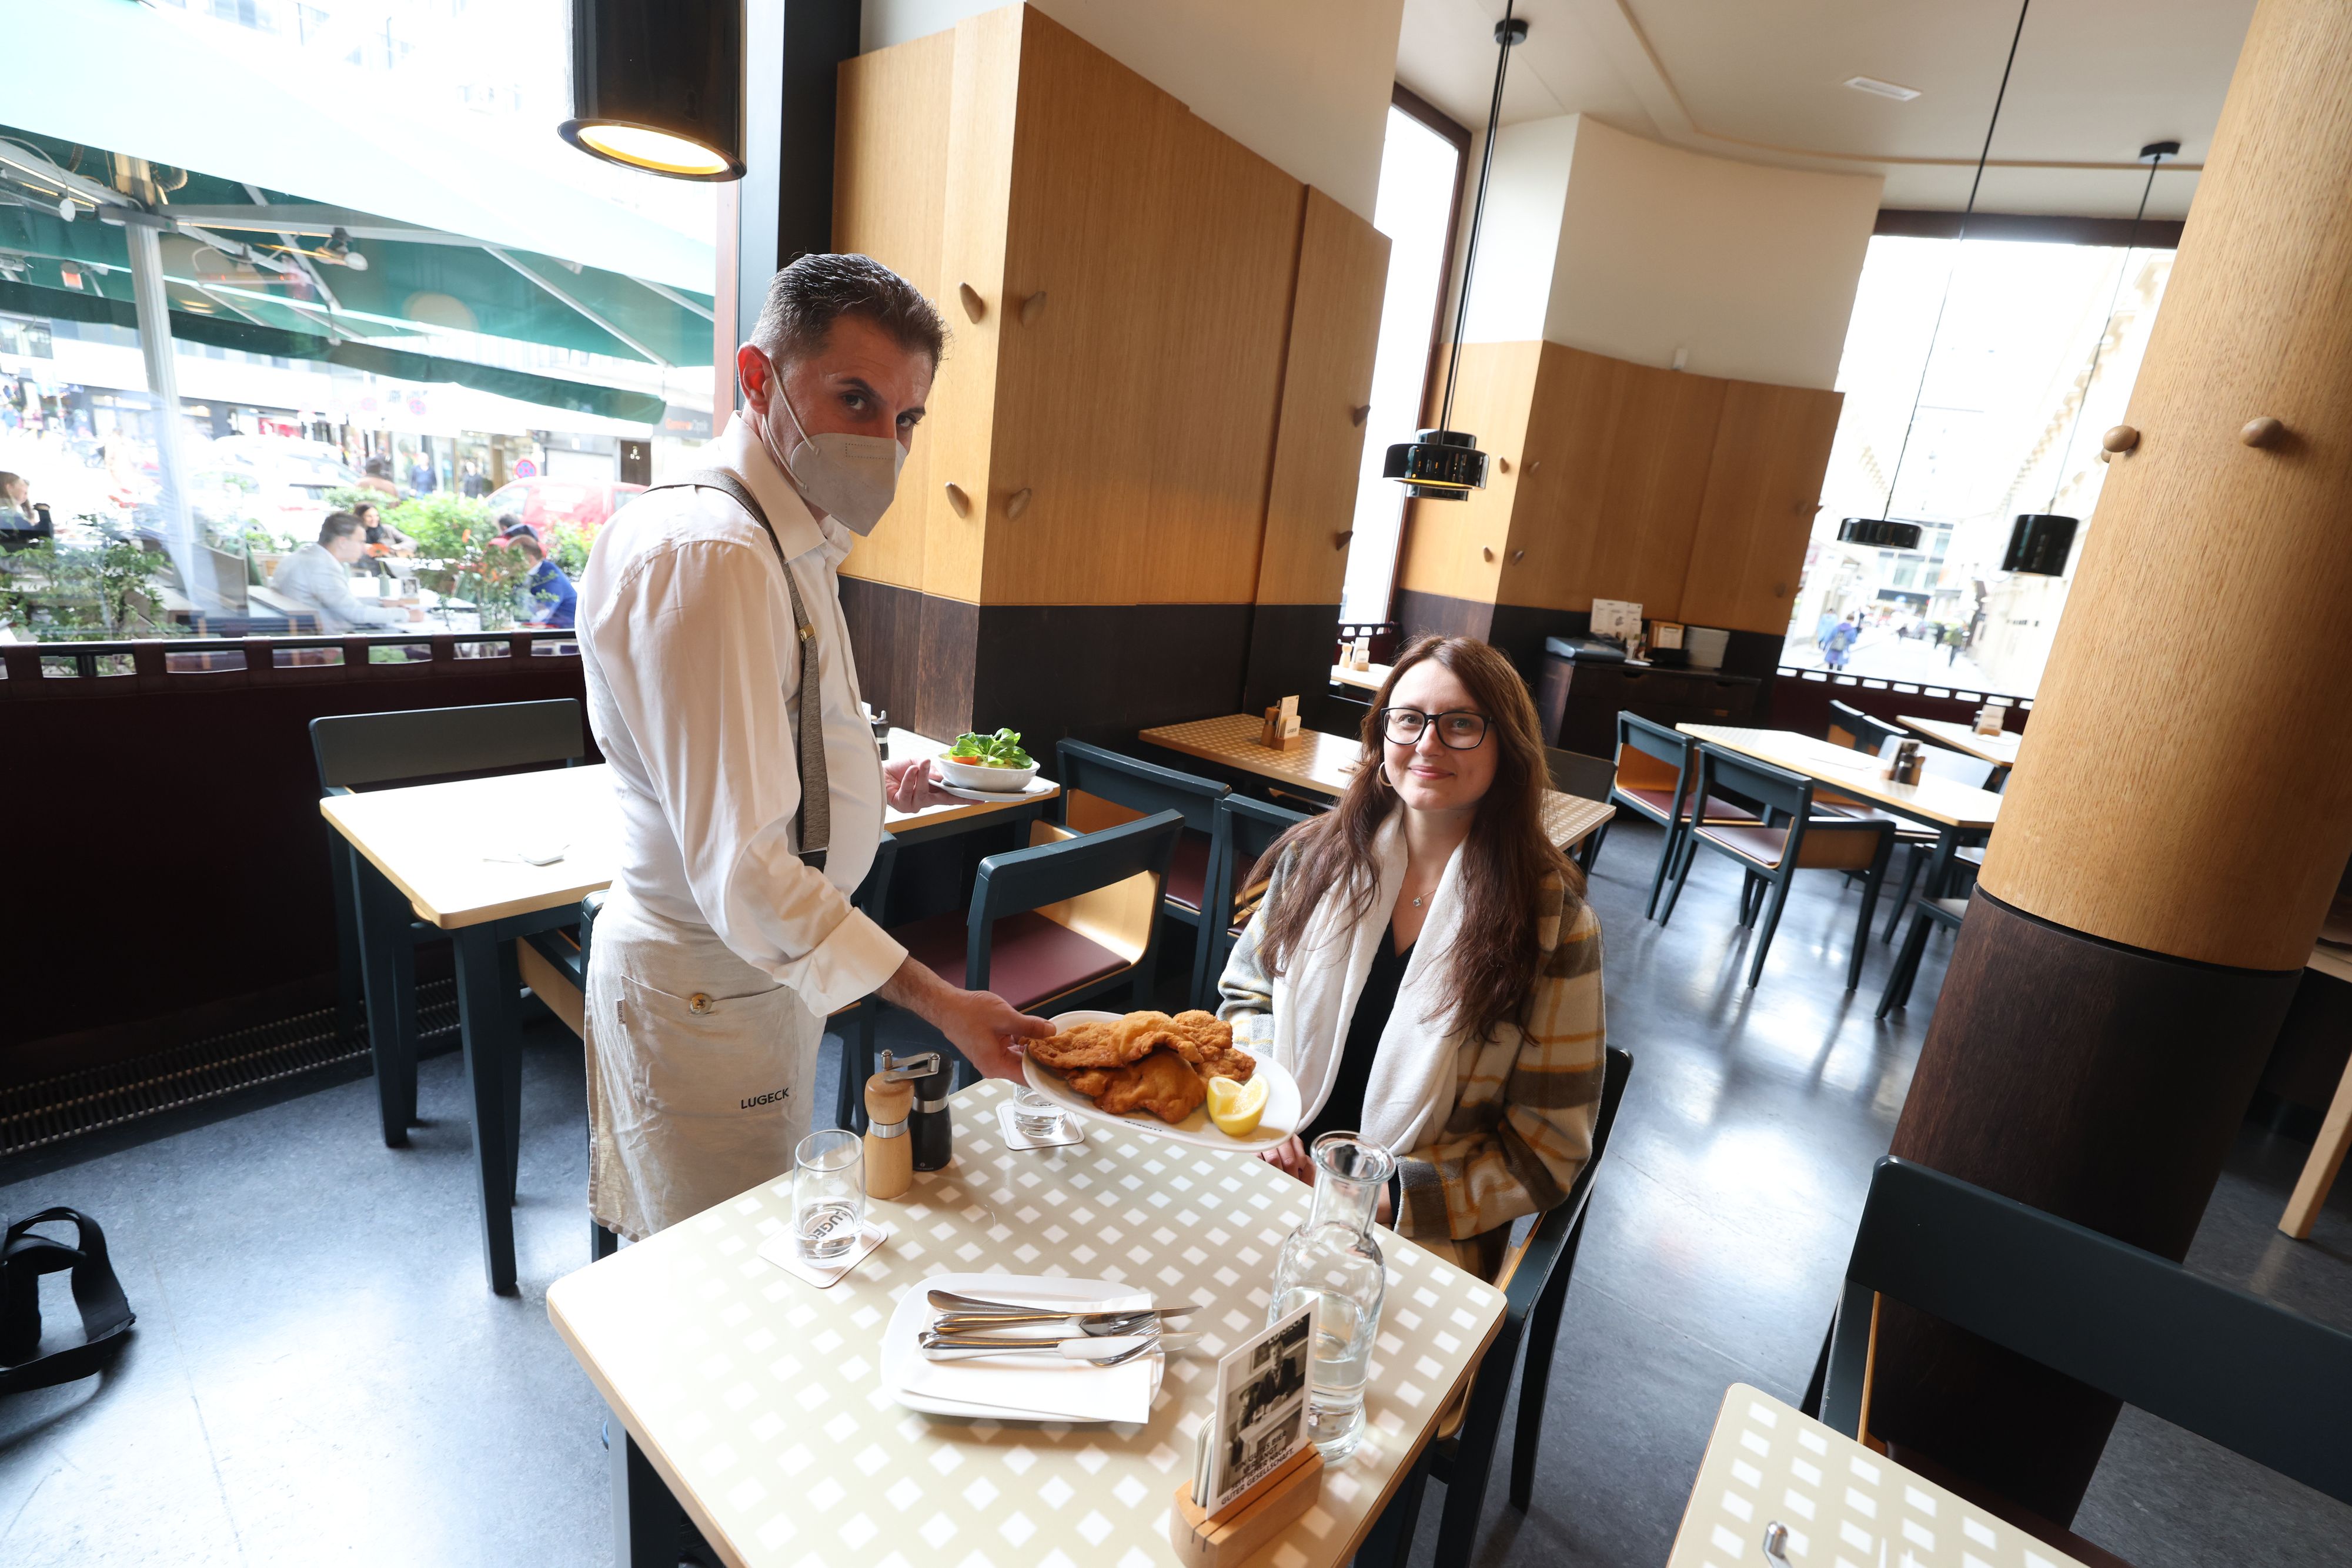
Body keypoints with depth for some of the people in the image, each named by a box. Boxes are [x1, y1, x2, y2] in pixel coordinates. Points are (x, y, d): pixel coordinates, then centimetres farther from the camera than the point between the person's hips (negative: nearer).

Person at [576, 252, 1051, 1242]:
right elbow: (744, 873, -30)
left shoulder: (792, 544, 8)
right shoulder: (706, 556, -27)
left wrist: (873, 784, 5)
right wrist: (940, 1003, -30)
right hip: (705, 998, -9)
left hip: (762, 966, 9)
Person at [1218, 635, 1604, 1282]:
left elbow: (1548, 1145, -4)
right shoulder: (1317, 856, 0)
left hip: (1418, 1241, -4)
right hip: (1268, 1177, 4)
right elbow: (1248, 991, 13)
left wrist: (1387, 1196, -14)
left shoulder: (1554, 920, -9)